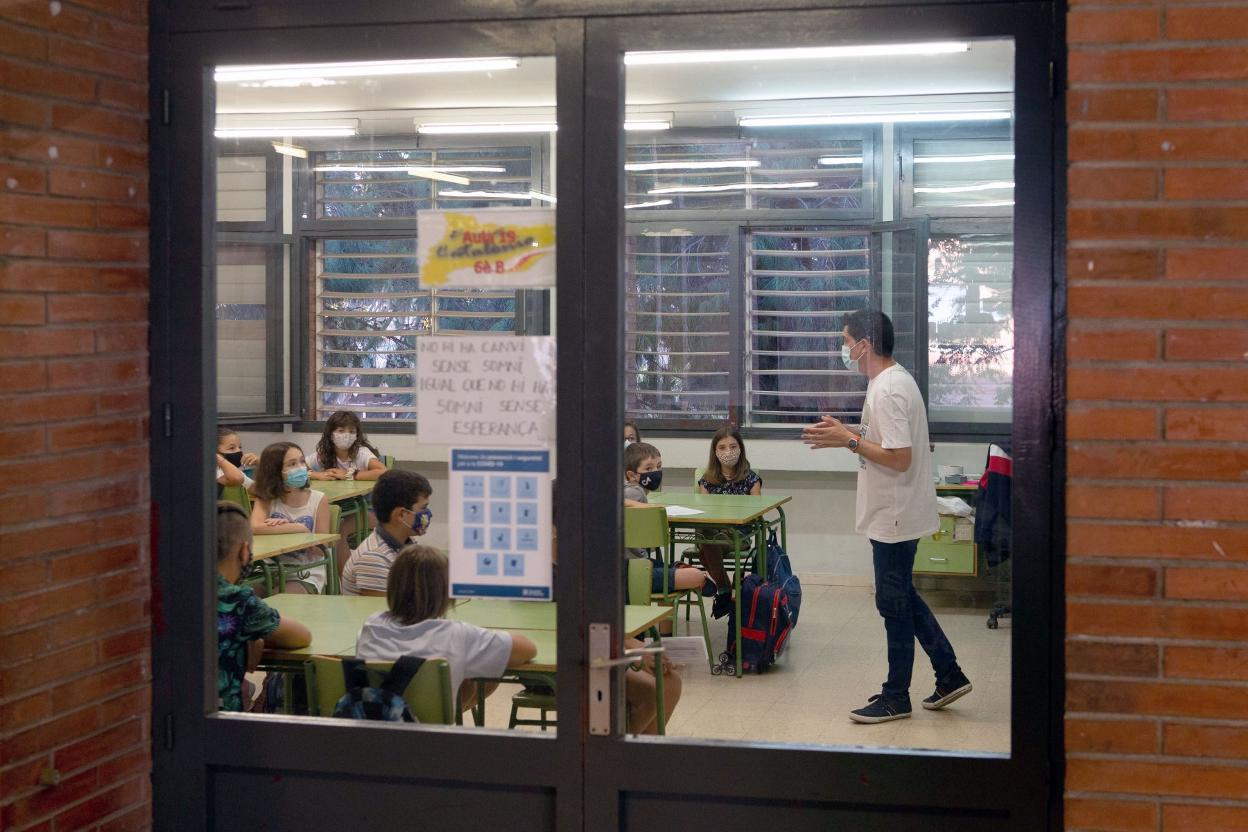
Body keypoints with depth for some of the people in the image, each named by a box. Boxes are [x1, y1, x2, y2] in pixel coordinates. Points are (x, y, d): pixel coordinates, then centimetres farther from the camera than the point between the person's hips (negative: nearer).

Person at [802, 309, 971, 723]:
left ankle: (896, 697, 11)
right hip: (896, 514, 10)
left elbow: (899, 457, -26)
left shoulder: (887, 392, -22)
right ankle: (950, 676, 24)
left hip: (894, 517, -10)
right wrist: (847, 433, 9)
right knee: (902, 598, 18)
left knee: (894, 604, 0)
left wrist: (849, 440, -19)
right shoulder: (895, 381, 11)